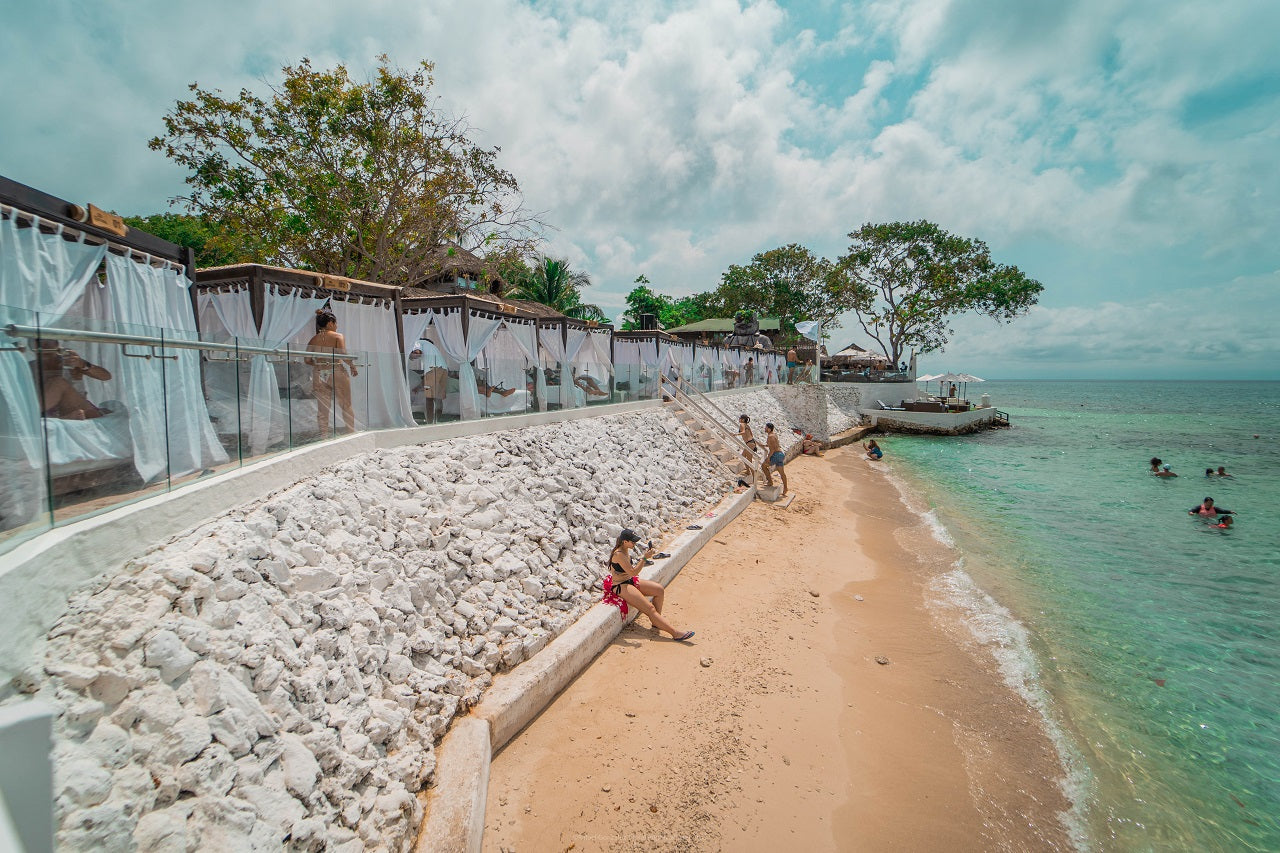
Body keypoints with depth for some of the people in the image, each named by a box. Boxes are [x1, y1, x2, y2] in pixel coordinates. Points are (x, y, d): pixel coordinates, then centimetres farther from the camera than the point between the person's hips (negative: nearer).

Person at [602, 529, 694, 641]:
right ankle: (675, 632, -20)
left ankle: (656, 621, 6)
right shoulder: (618, 554, -23)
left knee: (659, 589, -1)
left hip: (630, 581, 10)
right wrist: (644, 558, -28)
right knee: (649, 608, -18)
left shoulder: (626, 550, 7)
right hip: (620, 586, -10)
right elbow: (632, 573, -26)